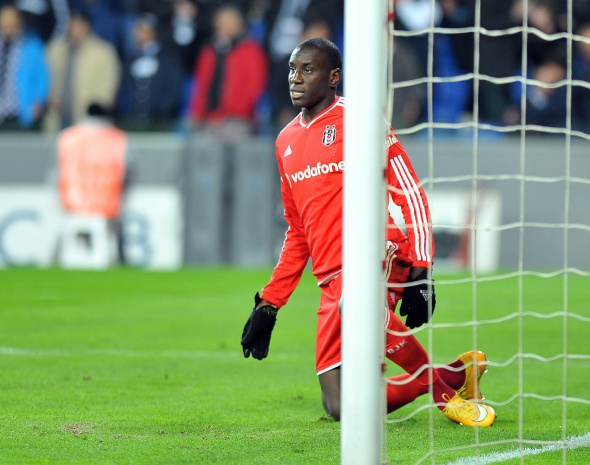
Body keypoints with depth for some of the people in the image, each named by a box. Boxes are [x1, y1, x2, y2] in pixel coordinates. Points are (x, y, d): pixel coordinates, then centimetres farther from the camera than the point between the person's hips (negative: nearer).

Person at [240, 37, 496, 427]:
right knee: (342, 409, -6)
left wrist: (420, 273, -16)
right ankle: (456, 374, 15)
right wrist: (268, 306, 22)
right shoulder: (287, 142, 19)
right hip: (332, 280, 6)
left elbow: (411, 194, -5)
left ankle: (443, 387, -18)